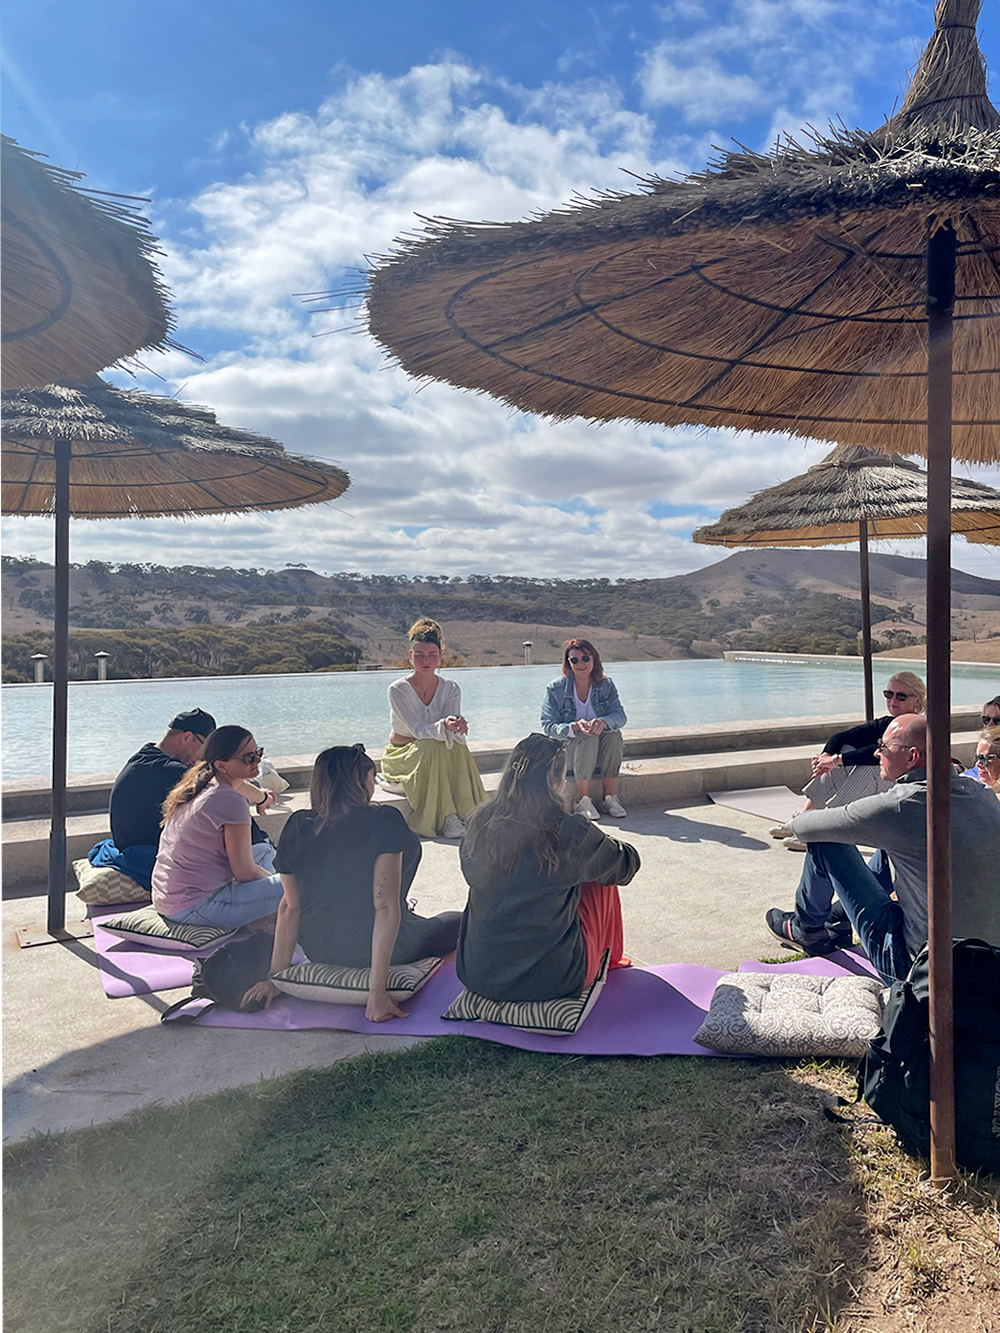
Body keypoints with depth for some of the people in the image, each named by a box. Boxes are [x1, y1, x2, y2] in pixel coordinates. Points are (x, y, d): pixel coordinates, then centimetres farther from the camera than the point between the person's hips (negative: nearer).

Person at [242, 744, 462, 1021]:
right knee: (458, 921, 20)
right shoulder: (384, 821, -18)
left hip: (318, 953, 5)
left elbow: (290, 907, -1)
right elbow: (386, 907, -24)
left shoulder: (296, 827, -4)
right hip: (374, 953, -5)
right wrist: (377, 992, -24)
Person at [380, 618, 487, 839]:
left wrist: (458, 728, -41)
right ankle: (445, 819, -33)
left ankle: (467, 814, -28)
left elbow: (455, 732, -16)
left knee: (459, 746, -30)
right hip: (401, 756, -3)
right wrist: (443, 727, -46)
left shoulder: (450, 689, -3)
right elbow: (418, 731, -25)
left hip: (439, 754, 3)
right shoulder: (398, 690, -14)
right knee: (433, 748, -34)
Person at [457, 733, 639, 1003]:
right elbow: (626, 864, 1)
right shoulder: (570, 832, -17)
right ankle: (609, 958, 43)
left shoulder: (479, 825, -5)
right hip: (550, 979, -4)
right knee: (603, 880, 17)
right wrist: (602, 842, 24)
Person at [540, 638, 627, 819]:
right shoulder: (555, 689, -7)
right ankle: (582, 801, -25)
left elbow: (620, 716, -10)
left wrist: (604, 721, -35)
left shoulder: (606, 685, 1)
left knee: (614, 733, -28)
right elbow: (548, 726, -12)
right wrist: (574, 727, -32)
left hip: (601, 753, 3)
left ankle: (609, 797, -19)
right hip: (566, 751, -2)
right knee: (588, 737, -33)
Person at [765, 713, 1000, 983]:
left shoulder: (900, 806, -24)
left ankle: (806, 929, 24)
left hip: (914, 966, -7)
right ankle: (838, 922, 39)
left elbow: (804, 826, -12)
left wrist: (801, 818, 12)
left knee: (824, 841, -1)